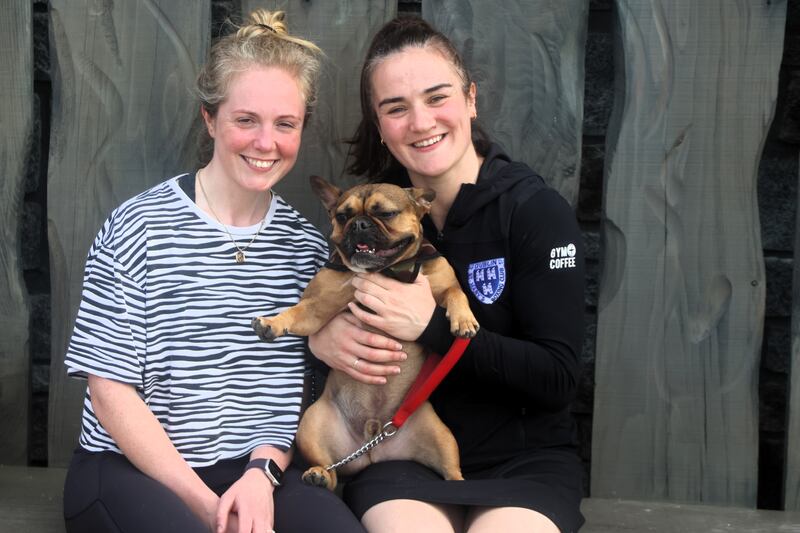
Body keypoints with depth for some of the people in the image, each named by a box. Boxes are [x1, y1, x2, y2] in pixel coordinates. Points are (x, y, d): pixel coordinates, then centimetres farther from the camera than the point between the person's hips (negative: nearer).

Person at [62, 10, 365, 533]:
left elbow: (297, 385, 8)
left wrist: (263, 472, -11)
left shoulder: (306, 245, 7)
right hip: (130, 468, -3)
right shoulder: (138, 228, -6)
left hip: (260, 471, 3)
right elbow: (111, 389, -8)